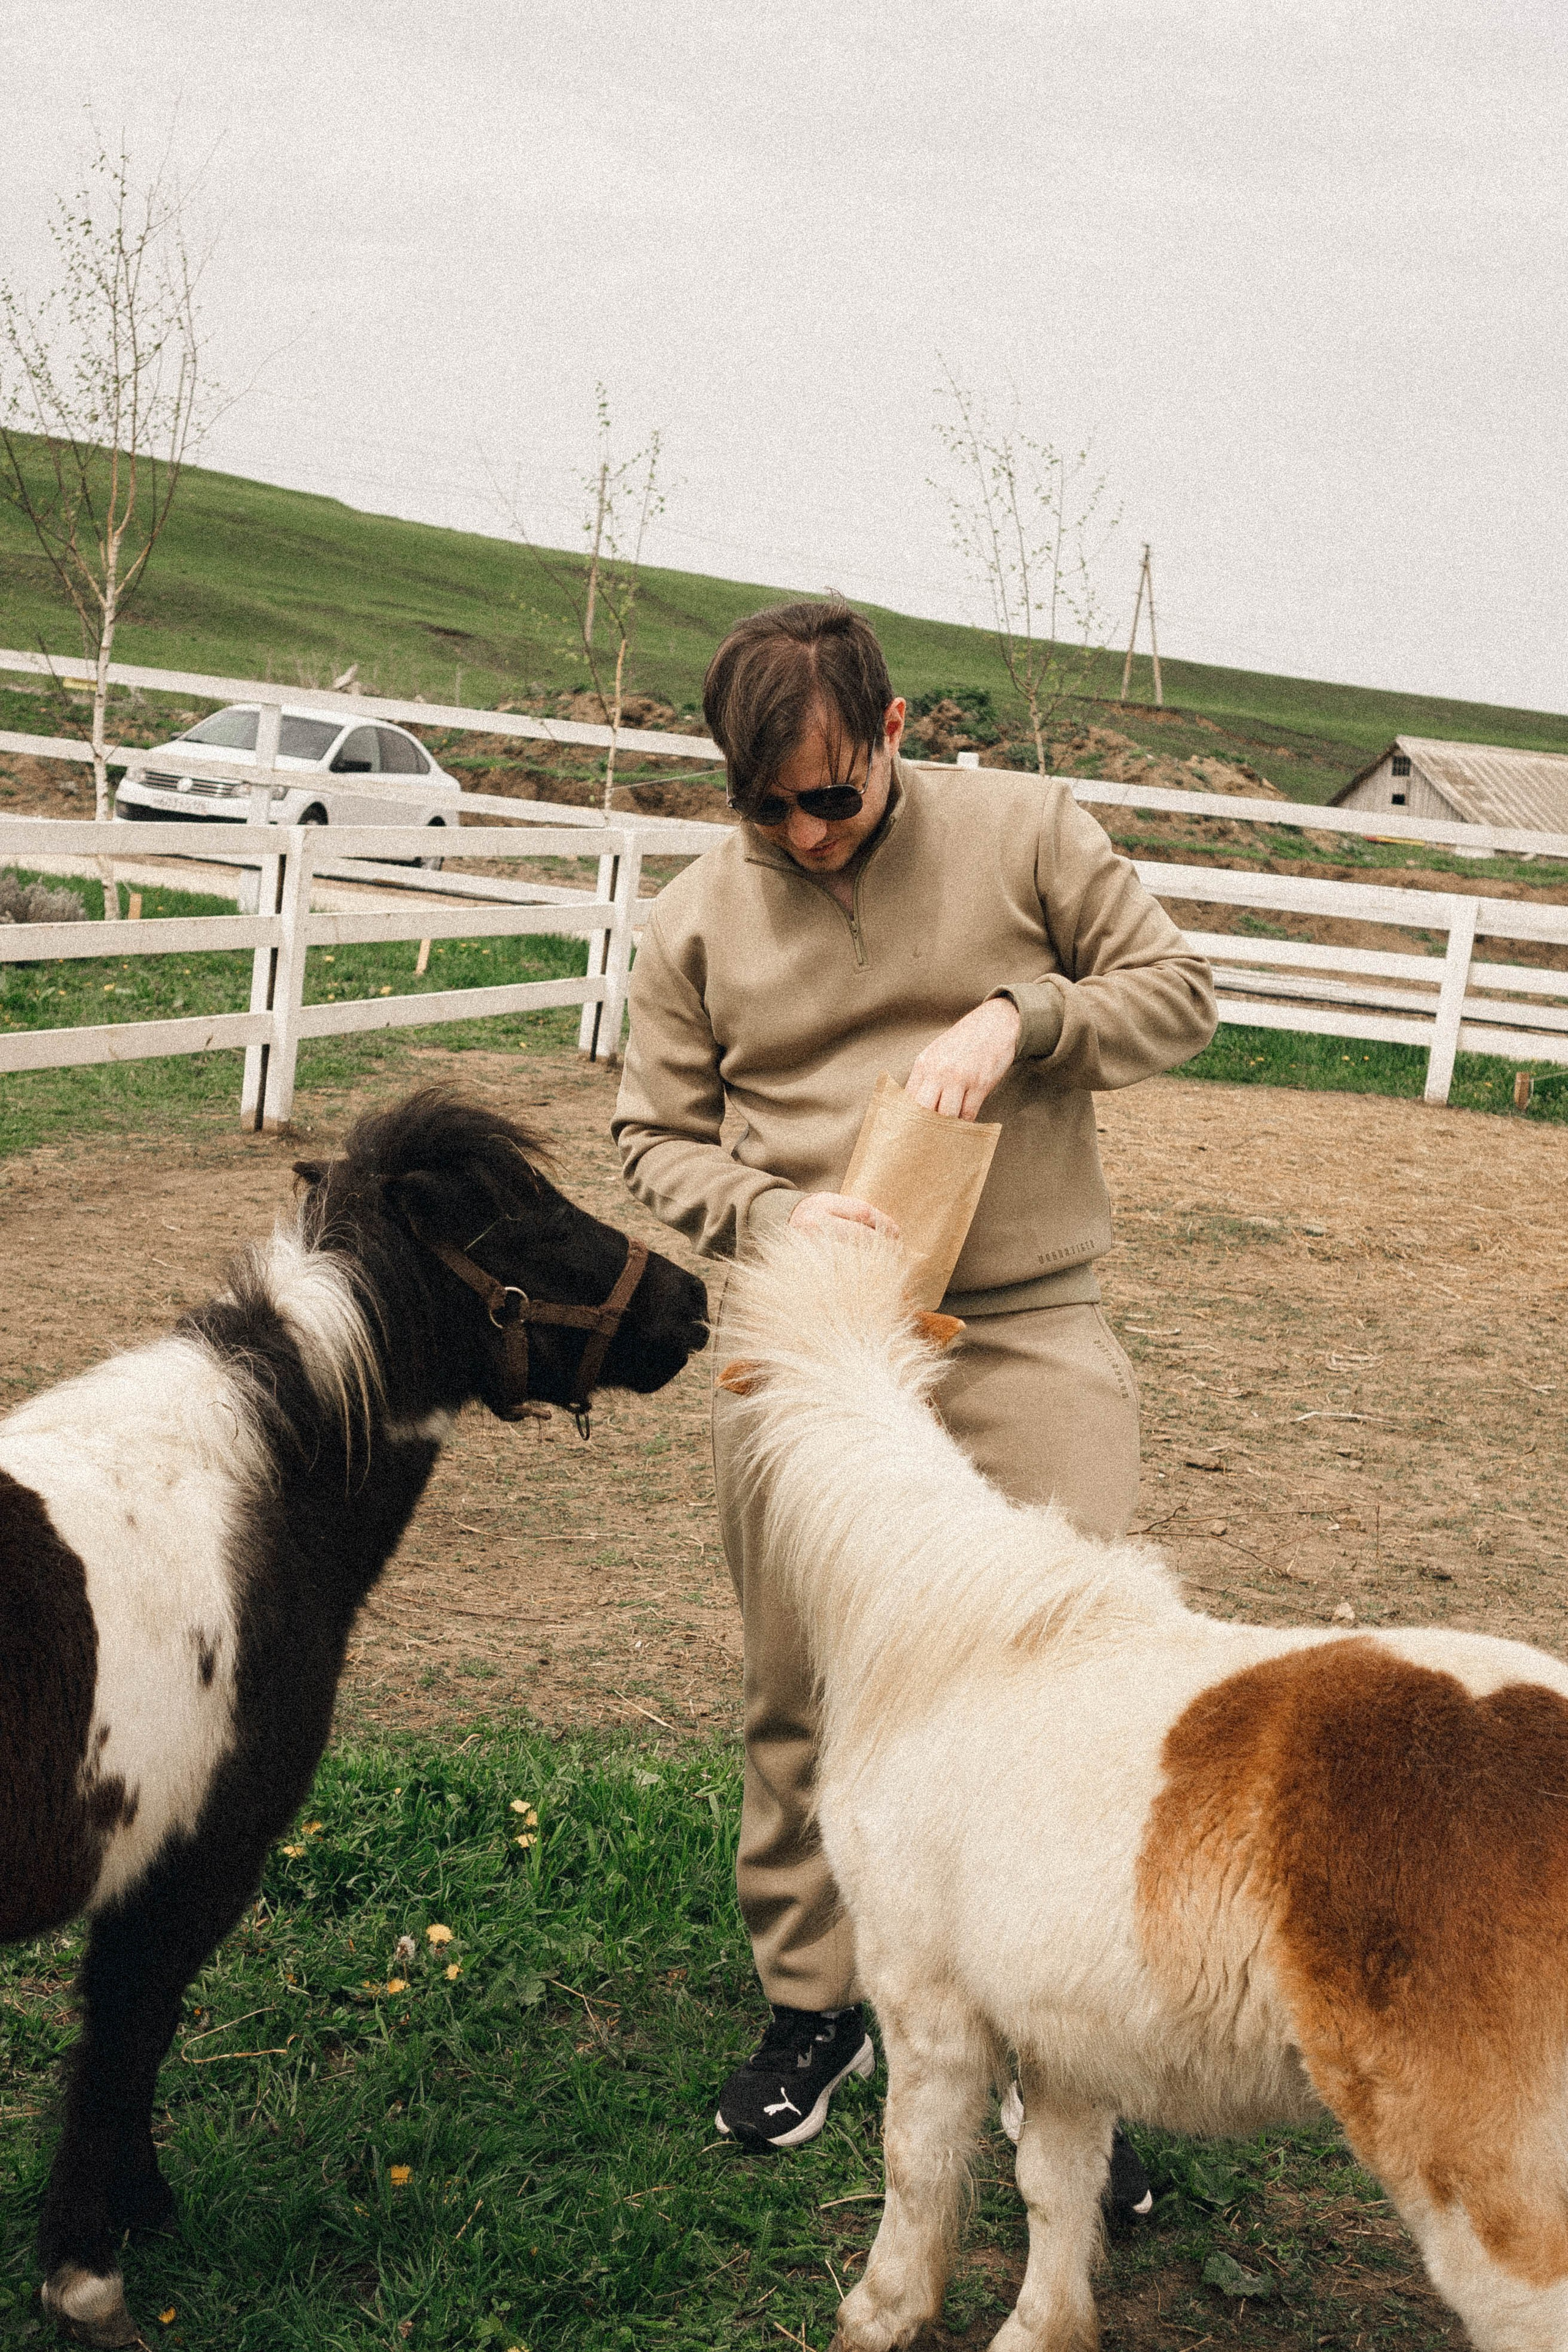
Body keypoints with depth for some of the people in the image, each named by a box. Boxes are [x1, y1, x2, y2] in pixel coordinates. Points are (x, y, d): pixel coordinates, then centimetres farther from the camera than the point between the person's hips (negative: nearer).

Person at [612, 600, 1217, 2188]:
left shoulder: (1024, 831, 1)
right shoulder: (696, 918, 5)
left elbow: (1175, 991, 5)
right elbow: (655, 1138, 9)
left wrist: (1017, 1016, -12)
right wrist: (774, 1215, -11)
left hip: (1026, 1334, -2)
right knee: (799, 1695, 9)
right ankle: (812, 2005, 28)